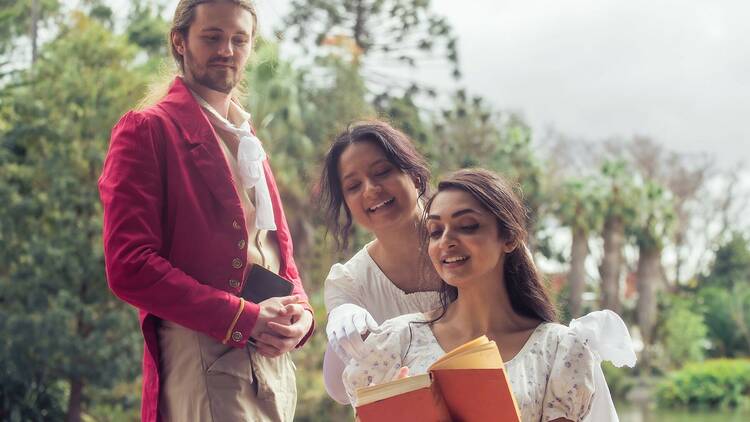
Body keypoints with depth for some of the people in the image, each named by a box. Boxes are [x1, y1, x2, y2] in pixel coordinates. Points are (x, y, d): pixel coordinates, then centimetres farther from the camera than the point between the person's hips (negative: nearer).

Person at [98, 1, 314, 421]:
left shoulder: (249, 142, 22)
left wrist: (300, 313, 1)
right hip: (201, 364, -7)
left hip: (274, 365, 7)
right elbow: (129, 267, -12)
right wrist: (243, 319, -16)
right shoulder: (146, 130, -2)